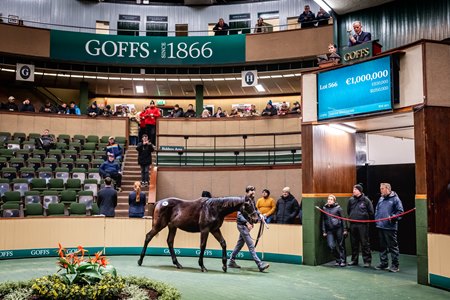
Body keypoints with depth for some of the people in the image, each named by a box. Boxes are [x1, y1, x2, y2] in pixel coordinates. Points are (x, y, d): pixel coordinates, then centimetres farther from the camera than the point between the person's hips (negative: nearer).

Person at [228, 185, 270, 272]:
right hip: (242, 225, -9)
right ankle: (260, 265, -9)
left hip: (247, 225, 9)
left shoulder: (252, 201, 8)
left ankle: (231, 261, 29)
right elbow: (239, 215, -19)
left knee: (240, 244, 16)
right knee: (251, 246, -8)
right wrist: (247, 223, -27)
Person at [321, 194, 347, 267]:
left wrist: (344, 230, -1)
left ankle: (343, 261, 14)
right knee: (331, 246, -8)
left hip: (338, 229, -2)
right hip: (329, 230, 2)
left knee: (341, 245, 3)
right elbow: (323, 220, 11)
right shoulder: (324, 208, 7)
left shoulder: (337, 208, -1)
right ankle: (338, 260, 11)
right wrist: (324, 231, 7)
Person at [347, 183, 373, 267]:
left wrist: (366, 219, 5)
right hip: (353, 224, 5)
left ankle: (367, 261, 5)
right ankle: (354, 260, 21)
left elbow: (371, 212, 0)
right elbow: (348, 211, 20)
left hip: (363, 225, -4)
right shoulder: (351, 200, 6)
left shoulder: (366, 200, -6)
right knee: (354, 243, 11)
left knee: (365, 243, -2)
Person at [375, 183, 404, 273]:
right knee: (382, 246, 14)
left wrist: (392, 218, -17)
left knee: (393, 246, -2)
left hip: (390, 227, -7)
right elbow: (376, 210, 23)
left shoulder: (395, 199, -6)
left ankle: (395, 265, 6)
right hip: (380, 226, 7)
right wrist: (377, 219, 11)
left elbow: (400, 211, -10)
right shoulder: (381, 199, 15)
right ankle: (383, 263, 24)